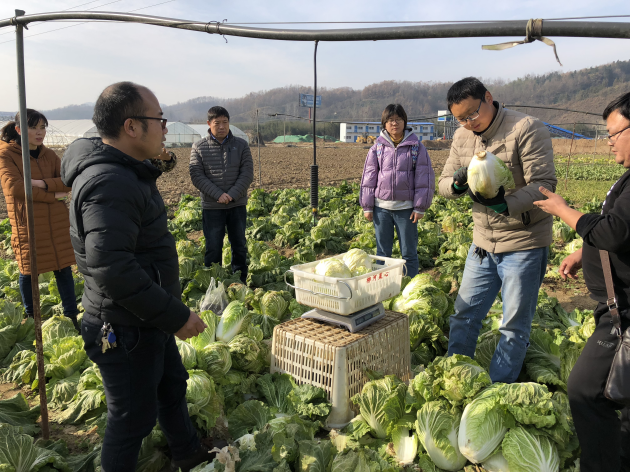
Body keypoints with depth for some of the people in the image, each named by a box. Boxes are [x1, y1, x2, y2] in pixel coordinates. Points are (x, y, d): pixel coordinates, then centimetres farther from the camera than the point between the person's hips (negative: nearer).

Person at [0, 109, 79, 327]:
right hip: (27, 223, -4)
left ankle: (71, 315, 21)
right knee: (28, 271, 10)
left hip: (57, 222, 4)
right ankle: (30, 315, 30)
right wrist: (53, 195, -15)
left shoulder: (49, 154, 9)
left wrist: (43, 183, -17)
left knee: (63, 268, 9)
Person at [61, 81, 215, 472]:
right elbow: (111, 269, -34)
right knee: (133, 417, 8)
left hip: (148, 321, 11)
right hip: (125, 330, -11)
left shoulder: (128, 172, 8)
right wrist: (175, 315, -28)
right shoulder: (109, 183, -27)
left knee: (172, 385, 27)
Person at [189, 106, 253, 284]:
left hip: (237, 205, 2)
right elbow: (197, 176, -6)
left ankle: (240, 283, 23)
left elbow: (247, 174, -2)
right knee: (213, 249, 5)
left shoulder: (241, 145, 3)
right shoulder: (199, 147, 0)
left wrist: (232, 195, -15)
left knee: (240, 246, 11)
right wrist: (219, 195, -17)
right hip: (211, 207, -1)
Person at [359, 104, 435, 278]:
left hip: (406, 207, -1)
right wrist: (367, 206, 3)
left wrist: (420, 207, -4)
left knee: (409, 252, 7)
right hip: (381, 206, 2)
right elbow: (369, 177, 7)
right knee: (382, 252, 11)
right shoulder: (377, 147, 5)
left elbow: (425, 177, 1)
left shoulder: (416, 146, 1)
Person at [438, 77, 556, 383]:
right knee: (464, 314, 13)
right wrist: (457, 182, -17)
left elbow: (544, 185, -20)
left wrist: (506, 204, -36)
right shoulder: (462, 137, 6)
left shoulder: (527, 129, -14)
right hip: (483, 243, 6)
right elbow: (443, 184, 7)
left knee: (515, 326, 5)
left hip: (524, 243, -6)